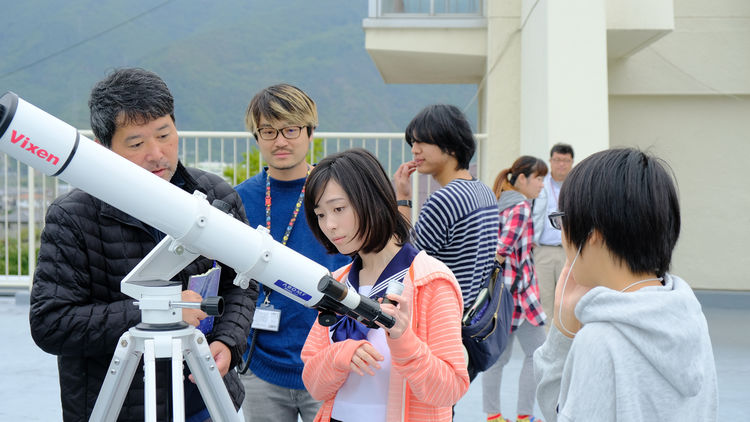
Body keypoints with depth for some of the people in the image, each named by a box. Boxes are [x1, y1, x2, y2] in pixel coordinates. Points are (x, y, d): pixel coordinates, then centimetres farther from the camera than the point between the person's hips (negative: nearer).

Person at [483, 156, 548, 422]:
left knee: (499, 354, 12)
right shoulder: (521, 207, -14)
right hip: (518, 289, -9)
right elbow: (503, 249, -24)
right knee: (537, 353, 1)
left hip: (500, 290, 9)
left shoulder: (500, 205, 13)